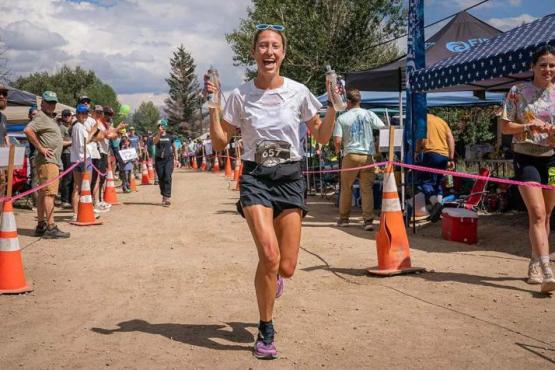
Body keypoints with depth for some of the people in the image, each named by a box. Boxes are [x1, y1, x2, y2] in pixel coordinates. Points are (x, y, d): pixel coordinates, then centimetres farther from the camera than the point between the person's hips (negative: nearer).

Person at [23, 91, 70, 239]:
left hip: (53, 161, 10)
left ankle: (41, 226, 16)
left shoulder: (49, 118, 22)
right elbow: (28, 130, -25)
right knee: (49, 193, -13)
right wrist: (41, 148, -21)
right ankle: (50, 227, -17)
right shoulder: (41, 117, -9)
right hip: (47, 161, -10)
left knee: (43, 193, 11)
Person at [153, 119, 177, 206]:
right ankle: (164, 196, 20)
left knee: (167, 178, -15)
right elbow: (155, 141, -18)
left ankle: (167, 197, -20)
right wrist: (159, 133, -29)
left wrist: (176, 159, 14)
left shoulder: (170, 137, 8)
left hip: (169, 159, -1)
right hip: (159, 159, 1)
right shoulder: (156, 136, 6)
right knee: (161, 179, 6)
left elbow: (174, 148, 17)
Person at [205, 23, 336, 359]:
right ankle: (266, 331, 1)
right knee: (269, 255, -21)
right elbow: (220, 143, 3)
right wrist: (212, 105, -7)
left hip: (290, 178, 1)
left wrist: (334, 105, -5)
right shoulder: (240, 96, -1)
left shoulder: (298, 92, 0)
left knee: (286, 267, -2)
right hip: (256, 178, -1)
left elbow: (322, 137, 8)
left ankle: (273, 277, 40)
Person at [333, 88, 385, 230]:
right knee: (367, 189, 2)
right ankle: (368, 220, -3)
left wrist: (337, 150, 16)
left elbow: (337, 140, -5)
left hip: (350, 155, -1)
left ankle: (344, 218, 21)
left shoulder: (342, 118, 1)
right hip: (368, 155, 1)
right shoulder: (369, 115, 4)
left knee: (346, 188, 13)